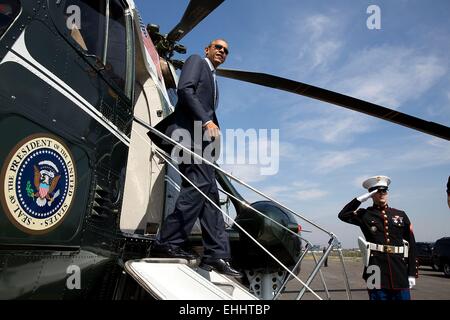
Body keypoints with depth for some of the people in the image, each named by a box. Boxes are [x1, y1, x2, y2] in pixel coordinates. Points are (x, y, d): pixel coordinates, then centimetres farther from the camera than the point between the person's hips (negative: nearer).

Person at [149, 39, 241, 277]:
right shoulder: (196, 61, 12)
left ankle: (216, 255, -1)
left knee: (210, 193, -1)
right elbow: (185, 89, -7)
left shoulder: (213, 80, 35)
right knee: (199, 184, -22)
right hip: (189, 131, -9)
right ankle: (167, 243, -17)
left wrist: (213, 127, 9)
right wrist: (206, 120, -16)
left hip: (201, 136, 9)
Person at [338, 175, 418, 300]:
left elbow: (411, 244, 9)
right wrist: (361, 198, -8)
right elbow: (343, 215, -8)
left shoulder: (400, 215, 10)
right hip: (377, 270, -2)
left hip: (400, 270, 2)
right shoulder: (365, 214, 4)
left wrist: (412, 273, 4)